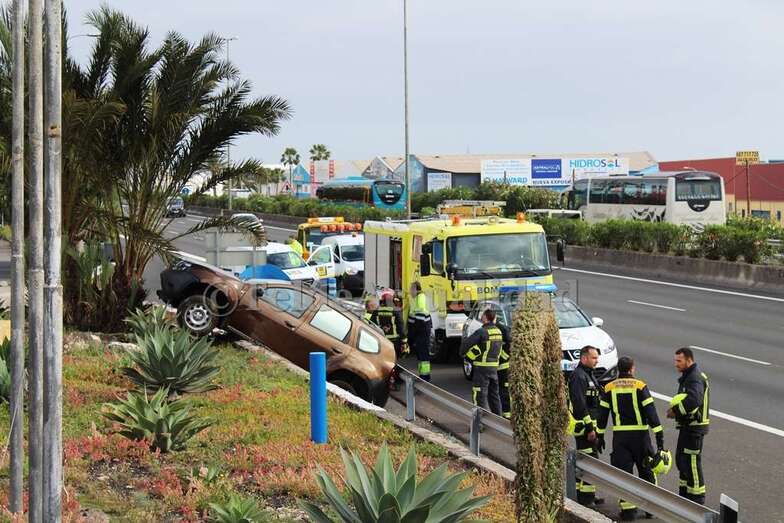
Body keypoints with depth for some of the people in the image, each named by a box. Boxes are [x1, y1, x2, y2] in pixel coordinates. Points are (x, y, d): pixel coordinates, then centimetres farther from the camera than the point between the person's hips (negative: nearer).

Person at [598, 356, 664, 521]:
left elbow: (602, 413, 5)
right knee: (646, 471, 14)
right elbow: (651, 412, -9)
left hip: (619, 436, 1)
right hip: (640, 434, -1)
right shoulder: (640, 386, -5)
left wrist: (600, 436, 14)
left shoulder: (609, 388, 3)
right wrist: (660, 437, -8)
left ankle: (628, 509, 1)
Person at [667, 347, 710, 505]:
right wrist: (676, 409, 1)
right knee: (681, 459, 18)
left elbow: (693, 401, -34)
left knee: (692, 462, -5)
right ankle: (684, 494, 29)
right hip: (687, 426, 11)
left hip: (694, 427, -11)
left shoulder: (695, 378, -19)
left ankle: (697, 497, 2)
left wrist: (675, 411, -23)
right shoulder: (687, 377, 15)